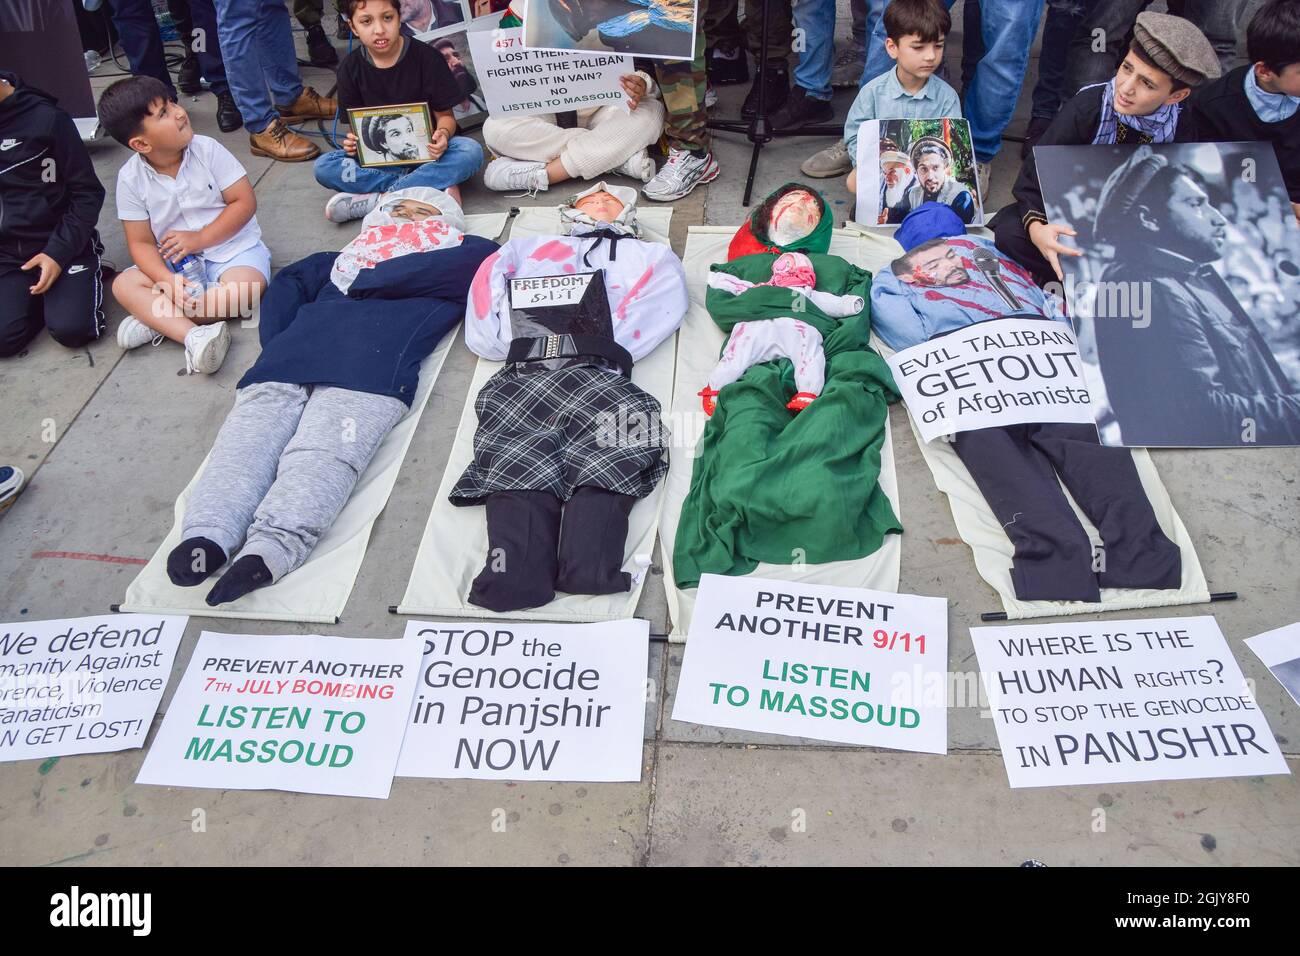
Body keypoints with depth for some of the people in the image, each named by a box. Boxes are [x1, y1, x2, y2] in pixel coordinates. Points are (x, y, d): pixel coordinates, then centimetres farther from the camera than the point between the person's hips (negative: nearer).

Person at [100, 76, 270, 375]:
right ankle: (195, 334, -37)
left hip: (232, 247, -2)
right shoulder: (131, 177, -8)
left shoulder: (207, 149, -11)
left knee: (247, 287, -34)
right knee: (124, 285, -19)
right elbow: (141, 243, -6)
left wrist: (199, 238, -18)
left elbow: (245, 202, -11)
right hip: (175, 260, 2)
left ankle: (156, 319, -23)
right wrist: (168, 281, -25)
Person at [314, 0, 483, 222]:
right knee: (324, 168, -24)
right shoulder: (350, 68, -1)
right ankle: (434, 186, -29)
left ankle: (373, 200, -29)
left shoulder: (427, 58, -9)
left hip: (425, 152, -2)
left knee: (471, 152, -32)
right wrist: (353, 140, -18)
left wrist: (443, 133, -28)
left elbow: (445, 114, -4)